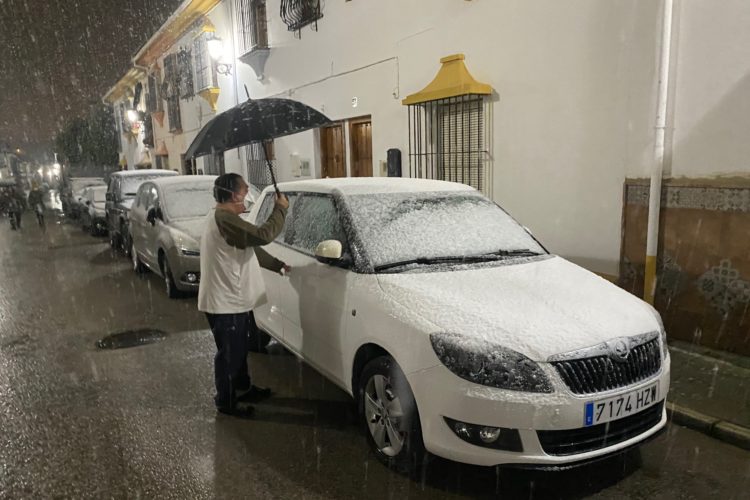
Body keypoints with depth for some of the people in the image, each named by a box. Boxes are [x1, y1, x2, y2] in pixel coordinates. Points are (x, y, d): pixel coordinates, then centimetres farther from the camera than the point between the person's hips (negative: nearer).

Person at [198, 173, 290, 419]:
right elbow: (262, 236, -30)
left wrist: (277, 264, 23)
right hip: (225, 302, -11)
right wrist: (280, 209, -16)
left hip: (233, 299, 11)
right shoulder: (225, 219, -23)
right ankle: (226, 401, 20)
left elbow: (251, 247, 20)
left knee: (239, 350, 23)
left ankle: (244, 388, 39)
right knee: (229, 354, 4)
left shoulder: (222, 217, 13)